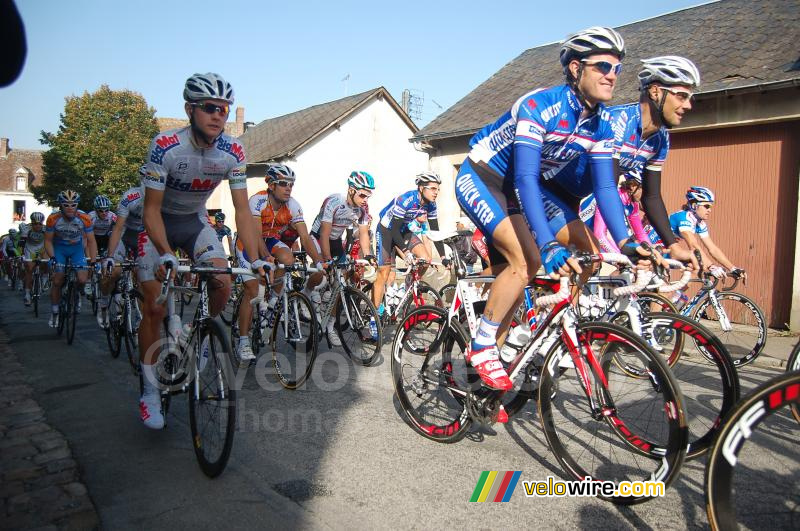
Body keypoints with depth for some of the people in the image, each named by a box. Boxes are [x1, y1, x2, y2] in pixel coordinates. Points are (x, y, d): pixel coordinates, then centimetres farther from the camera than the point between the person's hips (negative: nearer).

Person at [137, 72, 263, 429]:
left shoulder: (233, 152, -17)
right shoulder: (166, 146, -27)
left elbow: (242, 210, -16)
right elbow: (152, 209, -26)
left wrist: (255, 259, -26)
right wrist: (167, 255, -40)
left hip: (195, 221, 3)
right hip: (159, 221, -3)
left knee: (223, 286, -18)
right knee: (155, 307, -9)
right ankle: (149, 390, 6)